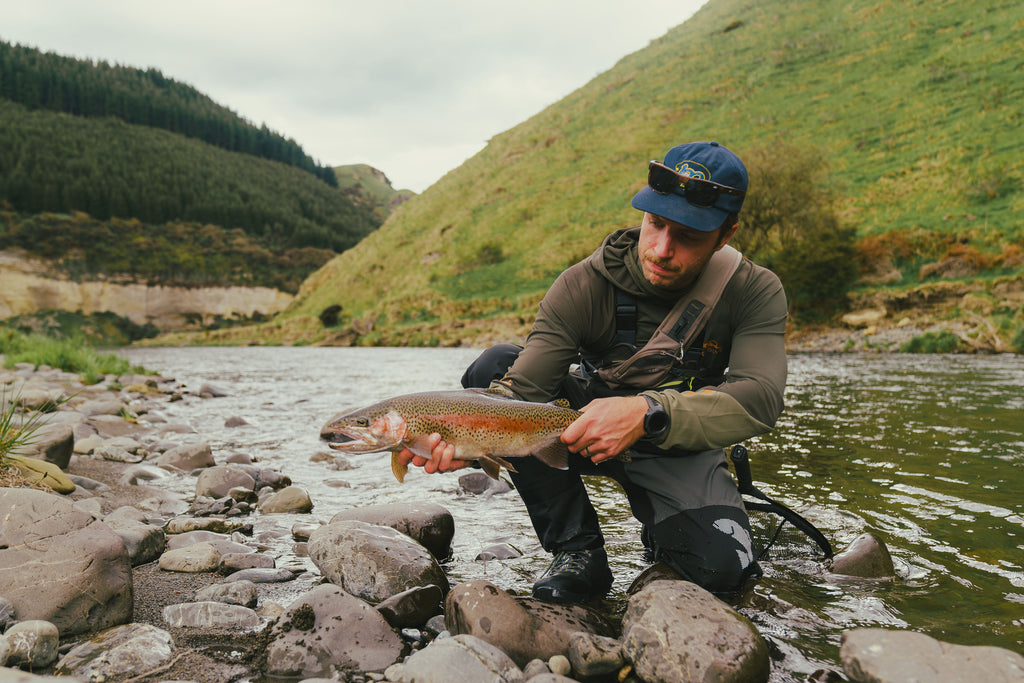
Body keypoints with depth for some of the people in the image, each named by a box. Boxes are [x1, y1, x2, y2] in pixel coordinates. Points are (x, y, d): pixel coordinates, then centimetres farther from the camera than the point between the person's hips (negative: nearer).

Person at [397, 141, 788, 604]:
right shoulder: (584, 285, -19)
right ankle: (577, 550, -15)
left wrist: (649, 413, -46)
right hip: (588, 423, 1)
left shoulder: (755, 292, -16)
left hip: (679, 449, 0)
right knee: (494, 366, -24)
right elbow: (522, 387, -25)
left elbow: (760, 396, -30)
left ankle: (662, 532, 14)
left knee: (722, 569, -28)